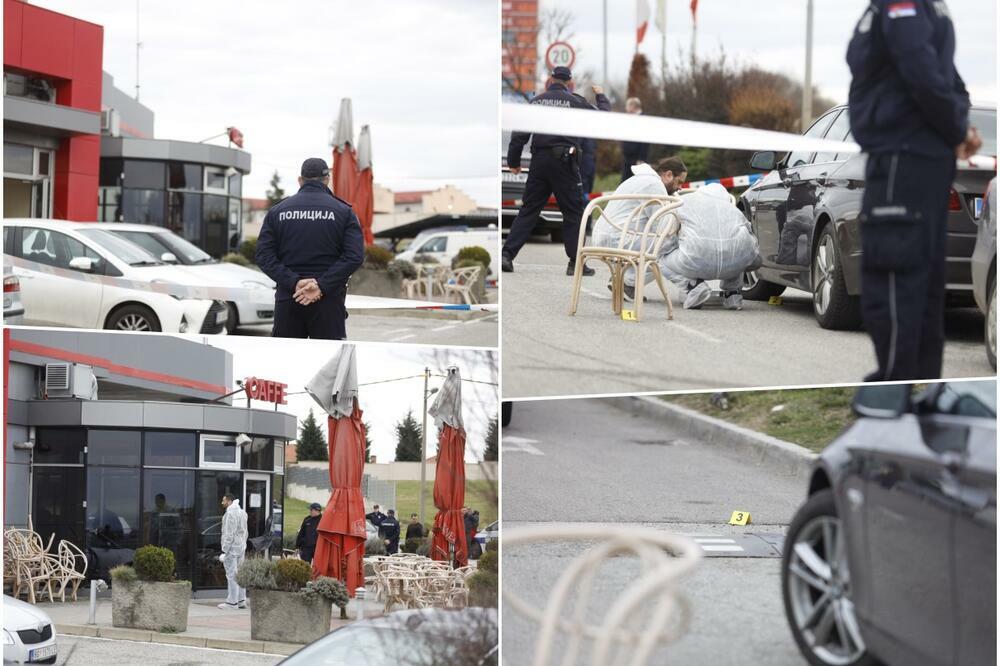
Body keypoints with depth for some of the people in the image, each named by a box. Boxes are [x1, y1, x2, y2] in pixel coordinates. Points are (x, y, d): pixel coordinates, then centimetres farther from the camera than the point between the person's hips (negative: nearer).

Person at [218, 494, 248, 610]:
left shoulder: (230, 514, -17)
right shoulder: (242, 513, 13)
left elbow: (229, 535, -20)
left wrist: (224, 551, -18)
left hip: (232, 548, -9)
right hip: (241, 548, 9)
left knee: (231, 575, -5)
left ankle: (232, 602, -4)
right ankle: (241, 600, 17)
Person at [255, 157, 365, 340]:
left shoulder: (277, 211, 8)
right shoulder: (343, 212, 2)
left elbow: (264, 256, -2)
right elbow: (354, 256, -9)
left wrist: (294, 283, -10)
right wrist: (322, 286, -13)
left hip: (287, 300, 2)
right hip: (328, 301, -2)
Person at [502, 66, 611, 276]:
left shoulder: (537, 101, 8)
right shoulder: (575, 102, -2)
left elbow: (519, 134, 6)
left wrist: (513, 162, 15)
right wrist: (600, 97, 23)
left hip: (539, 161, 4)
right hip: (564, 162, -4)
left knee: (528, 209, 10)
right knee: (573, 212, 5)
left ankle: (507, 254, 2)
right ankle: (575, 262, 3)